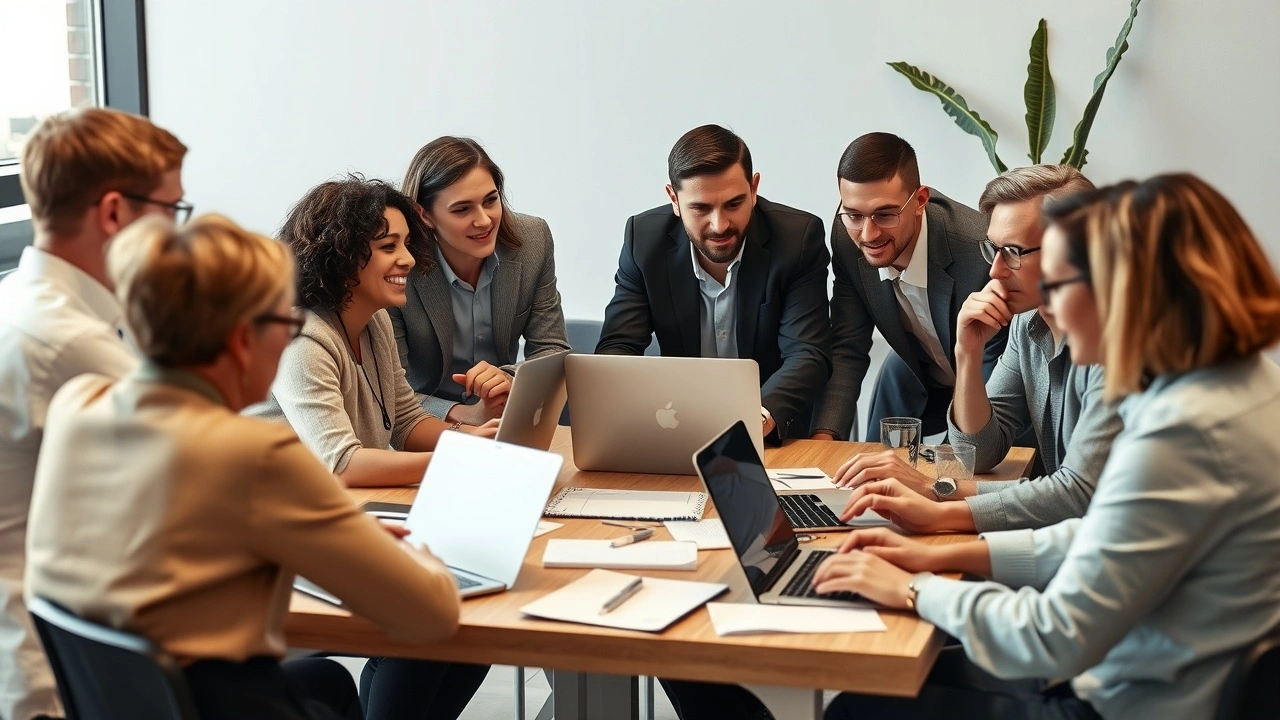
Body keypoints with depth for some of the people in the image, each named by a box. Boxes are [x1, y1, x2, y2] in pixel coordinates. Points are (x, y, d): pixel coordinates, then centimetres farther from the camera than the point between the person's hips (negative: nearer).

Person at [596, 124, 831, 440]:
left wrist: (762, 418, -38)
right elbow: (617, 348, -7)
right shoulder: (645, 237, -8)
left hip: (774, 435, -1)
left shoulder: (799, 238, -13)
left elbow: (808, 353, -17)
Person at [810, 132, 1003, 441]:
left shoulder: (981, 251, -38)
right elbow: (847, 350, -14)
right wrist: (823, 437, -28)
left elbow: (995, 380, -30)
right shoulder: (848, 238, -22)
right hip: (917, 373, 4)